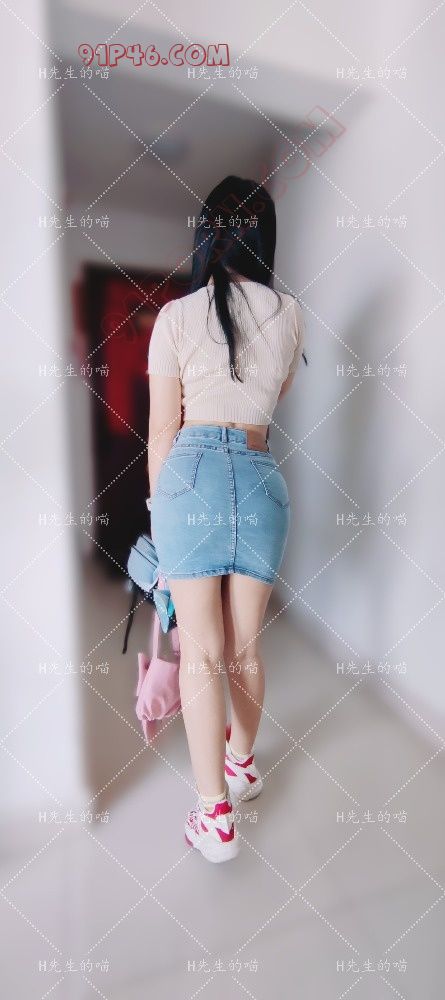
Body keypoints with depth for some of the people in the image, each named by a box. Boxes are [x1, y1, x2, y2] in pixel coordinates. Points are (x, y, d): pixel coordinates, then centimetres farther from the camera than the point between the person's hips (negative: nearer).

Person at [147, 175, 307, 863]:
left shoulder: (176, 316, 2)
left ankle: (215, 814, 15)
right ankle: (243, 763, 40)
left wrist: (160, 504, 14)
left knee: (202, 652, 4)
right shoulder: (290, 314, 10)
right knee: (246, 644, 17)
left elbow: (162, 429, 2)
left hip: (192, 471, -3)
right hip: (262, 477, 3)